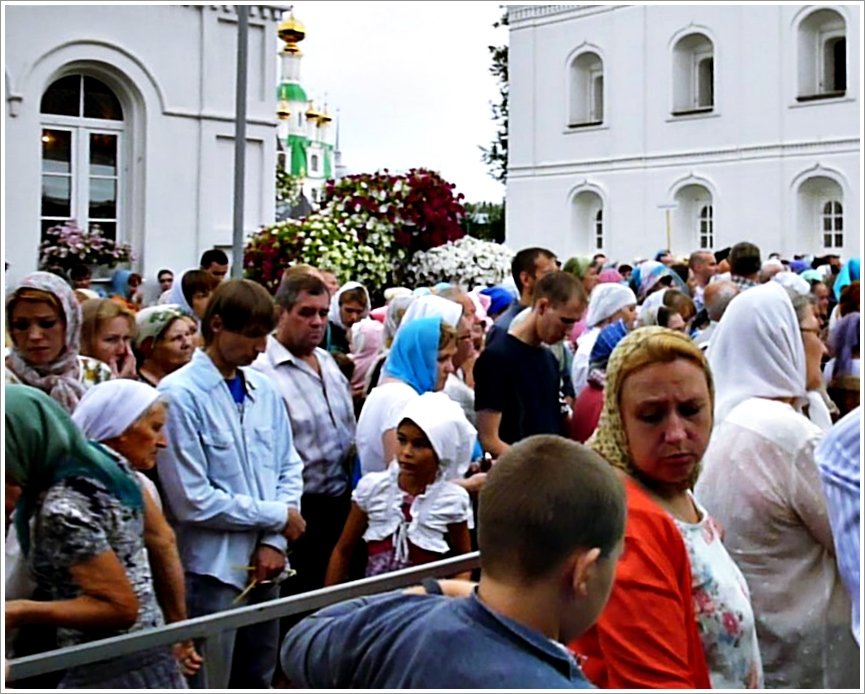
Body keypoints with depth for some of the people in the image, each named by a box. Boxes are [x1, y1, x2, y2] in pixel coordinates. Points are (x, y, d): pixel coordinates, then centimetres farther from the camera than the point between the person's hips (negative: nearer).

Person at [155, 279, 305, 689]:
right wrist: (277, 517, -9)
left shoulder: (263, 389, 5)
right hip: (212, 569, -6)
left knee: (258, 682, 19)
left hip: (264, 565, 6)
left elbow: (289, 469, 10)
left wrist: (274, 542, -5)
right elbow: (191, 500, -18)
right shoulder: (180, 394, -15)